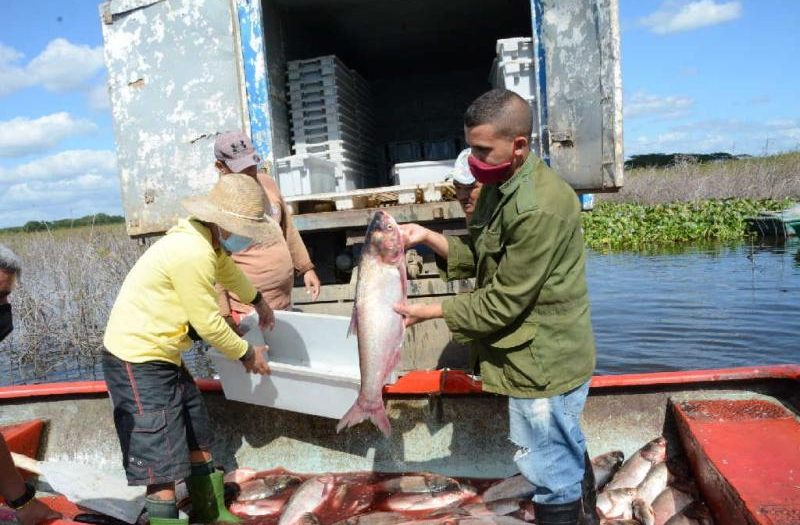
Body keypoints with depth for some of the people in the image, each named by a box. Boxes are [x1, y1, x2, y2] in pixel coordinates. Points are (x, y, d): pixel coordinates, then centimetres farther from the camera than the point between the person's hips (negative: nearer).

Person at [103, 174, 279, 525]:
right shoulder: (191, 253, -26)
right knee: (164, 465, -8)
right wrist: (247, 354, -4)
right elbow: (208, 324, -20)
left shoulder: (207, 239, 5)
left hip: (161, 356, 10)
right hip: (138, 362, -10)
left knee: (198, 440, 19)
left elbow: (228, 271, 28)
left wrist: (258, 300, 43)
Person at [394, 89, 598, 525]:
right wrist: (428, 237, -7)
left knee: (548, 468, 8)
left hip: (543, 361, -10)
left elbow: (503, 302, -24)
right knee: (567, 452, 27)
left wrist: (430, 312, -16)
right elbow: (478, 256, 7)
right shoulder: (500, 186, 3)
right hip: (541, 354, 10)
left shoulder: (539, 208, -28)